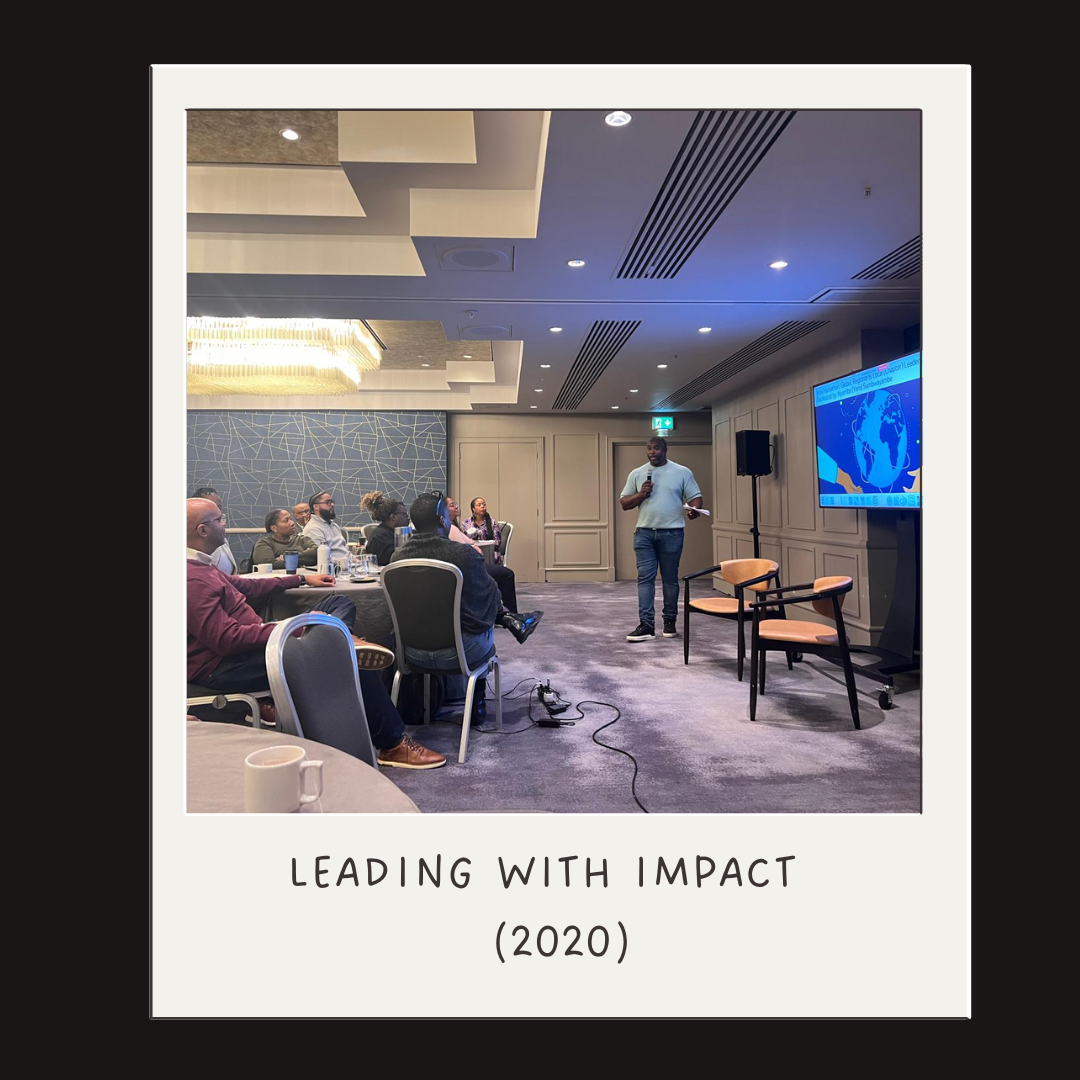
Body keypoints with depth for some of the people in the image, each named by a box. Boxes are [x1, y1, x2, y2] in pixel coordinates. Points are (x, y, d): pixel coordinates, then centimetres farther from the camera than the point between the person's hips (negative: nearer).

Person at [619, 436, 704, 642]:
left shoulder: (682, 472, 3)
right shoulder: (636, 474, 9)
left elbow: (695, 496, 1)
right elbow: (624, 503, 10)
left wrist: (694, 509, -21)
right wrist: (641, 494, -8)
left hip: (671, 533, -1)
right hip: (644, 533, 2)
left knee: (670, 579, 7)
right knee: (645, 578, -5)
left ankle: (669, 622, 20)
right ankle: (646, 626, -6)